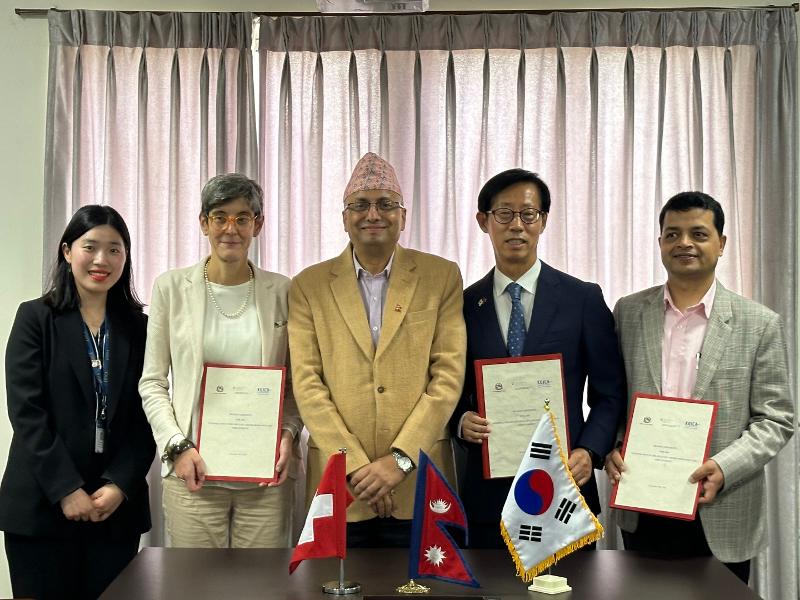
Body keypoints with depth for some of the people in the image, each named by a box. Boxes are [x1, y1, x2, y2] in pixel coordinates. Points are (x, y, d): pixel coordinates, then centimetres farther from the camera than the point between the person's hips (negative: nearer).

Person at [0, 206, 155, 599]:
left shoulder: (139, 327, 8)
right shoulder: (35, 318, 2)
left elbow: (145, 416, 5)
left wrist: (119, 485, -8)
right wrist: (66, 489, -13)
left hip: (117, 505, 2)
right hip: (41, 504, -2)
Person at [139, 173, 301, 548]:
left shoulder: (282, 291, 6)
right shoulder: (172, 287, 4)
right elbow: (152, 382, 5)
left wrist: (289, 433, -5)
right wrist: (177, 446, -7)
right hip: (193, 472, 0)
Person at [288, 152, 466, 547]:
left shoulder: (442, 277, 4)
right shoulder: (309, 286, 5)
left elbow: (449, 375, -2)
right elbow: (306, 383, -1)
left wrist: (401, 459, -10)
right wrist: (356, 466, -9)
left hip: (419, 483, 0)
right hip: (338, 485, 0)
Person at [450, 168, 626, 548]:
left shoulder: (583, 299, 1)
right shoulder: (464, 304, 5)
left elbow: (609, 394, 3)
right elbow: (452, 393, 11)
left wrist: (590, 452, -12)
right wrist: (461, 421, -10)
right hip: (487, 492, 1)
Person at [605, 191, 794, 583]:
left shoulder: (759, 324, -3)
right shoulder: (628, 312, 4)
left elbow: (775, 419, -3)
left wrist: (724, 467, -18)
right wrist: (610, 448, -8)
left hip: (721, 518, -2)